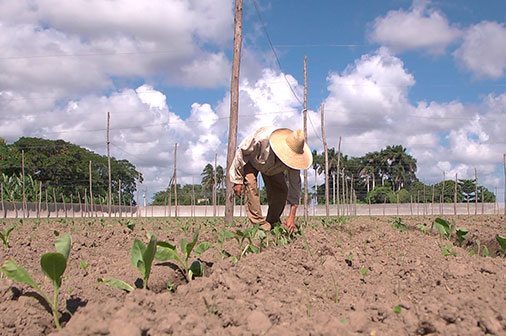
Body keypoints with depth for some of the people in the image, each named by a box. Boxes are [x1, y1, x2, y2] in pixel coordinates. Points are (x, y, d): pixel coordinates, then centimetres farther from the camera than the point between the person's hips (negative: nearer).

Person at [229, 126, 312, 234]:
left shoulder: (293, 157, -34)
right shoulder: (262, 138, -46)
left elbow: (295, 186, -27)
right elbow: (241, 153, -29)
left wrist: (292, 216, -31)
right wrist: (237, 180, -23)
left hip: (272, 167, 3)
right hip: (250, 160, -3)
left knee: (281, 190, -11)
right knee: (251, 185, -25)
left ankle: (273, 223, 8)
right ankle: (260, 225, -23)